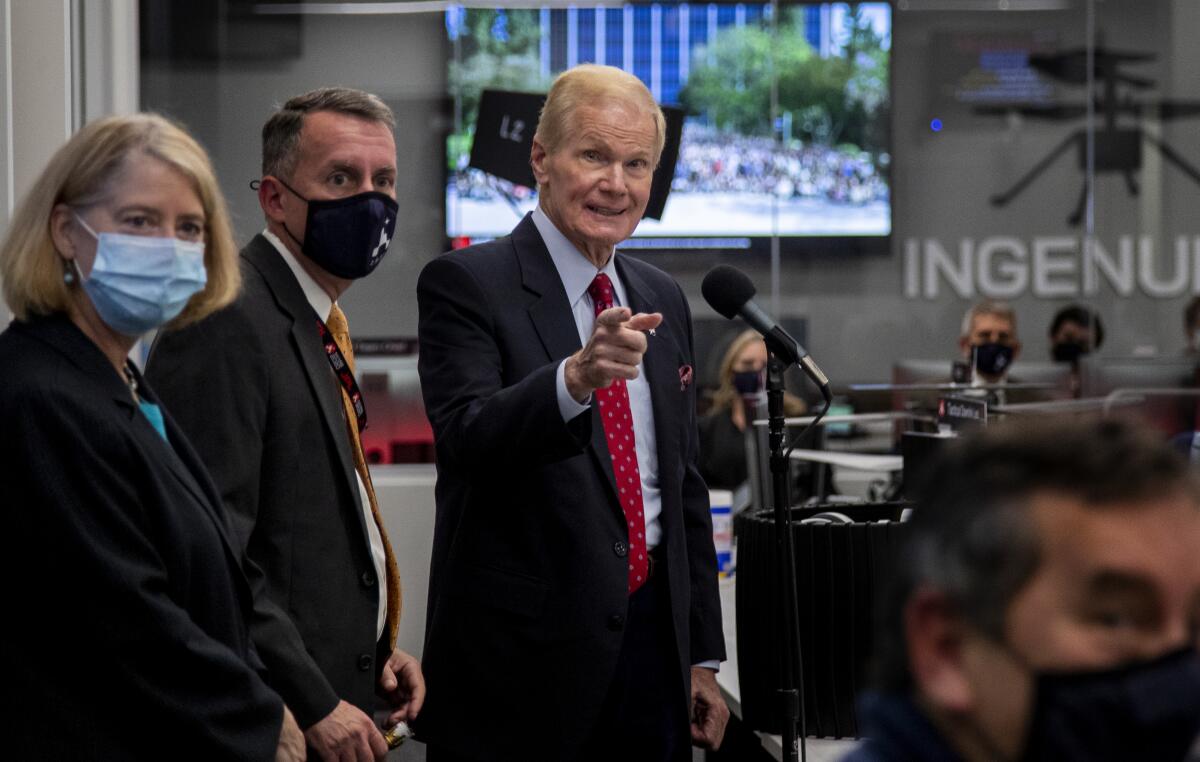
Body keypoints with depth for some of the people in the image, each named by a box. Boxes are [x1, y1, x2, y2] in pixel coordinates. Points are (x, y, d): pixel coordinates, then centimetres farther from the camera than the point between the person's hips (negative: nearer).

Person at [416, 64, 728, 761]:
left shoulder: (663, 299, 13)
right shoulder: (466, 282, -7)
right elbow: (467, 436, -23)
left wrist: (704, 656, 16)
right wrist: (575, 377, -41)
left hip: (650, 638, 6)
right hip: (525, 655, -6)